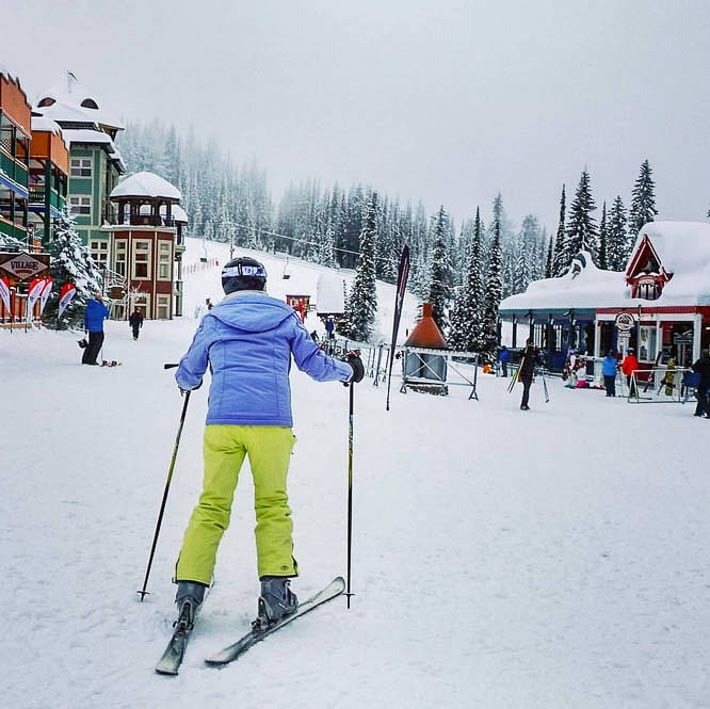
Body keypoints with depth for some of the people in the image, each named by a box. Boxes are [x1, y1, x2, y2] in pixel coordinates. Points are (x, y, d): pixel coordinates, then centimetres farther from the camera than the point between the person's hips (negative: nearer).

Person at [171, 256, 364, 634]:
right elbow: (314, 364, 14)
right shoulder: (284, 316, 11)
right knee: (273, 504, 10)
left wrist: (188, 381, 42)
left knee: (212, 505, 6)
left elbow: (187, 375, 18)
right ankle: (275, 590, 3)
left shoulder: (213, 319, 11)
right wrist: (348, 369, 33)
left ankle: (189, 586, -1)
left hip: (222, 422, 0)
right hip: (272, 422, 0)